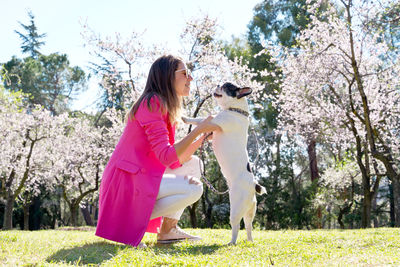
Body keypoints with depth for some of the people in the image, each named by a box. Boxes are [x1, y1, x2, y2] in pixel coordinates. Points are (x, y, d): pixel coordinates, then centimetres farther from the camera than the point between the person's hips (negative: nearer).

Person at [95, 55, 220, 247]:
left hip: (140, 177, 10)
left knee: (193, 163, 13)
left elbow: (176, 160, 12)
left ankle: (168, 230, 5)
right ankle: (130, 222, -9)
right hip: (126, 181, -10)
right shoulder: (152, 103, -13)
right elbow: (166, 157, -22)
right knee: (194, 189, -17)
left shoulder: (166, 108, 16)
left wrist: (204, 136, 7)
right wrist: (198, 129, -18)